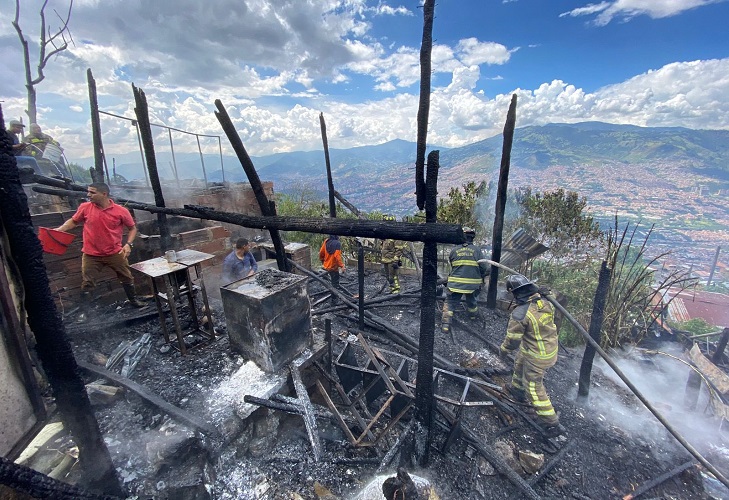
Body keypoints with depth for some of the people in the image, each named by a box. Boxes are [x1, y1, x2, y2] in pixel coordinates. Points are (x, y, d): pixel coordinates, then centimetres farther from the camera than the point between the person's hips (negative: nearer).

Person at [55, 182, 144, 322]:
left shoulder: (121, 211, -11)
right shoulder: (85, 207, -5)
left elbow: (133, 228, 0)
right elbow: (73, 222, 14)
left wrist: (128, 244, -11)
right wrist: (58, 230, -1)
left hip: (115, 253, -1)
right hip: (91, 254, 1)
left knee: (127, 278, 12)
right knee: (87, 283, 7)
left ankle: (133, 300, 32)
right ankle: (84, 311, 22)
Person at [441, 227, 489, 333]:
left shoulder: (454, 250, -3)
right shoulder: (477, 250, -5)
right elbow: (484, 268, -6)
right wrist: (482, 276, 14)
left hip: (456, 283, -1)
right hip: (472, 283, 1)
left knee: (450, 302, 7)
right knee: (471, 300, 27)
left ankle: (446, 323, -3)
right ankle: (473, 314, 51)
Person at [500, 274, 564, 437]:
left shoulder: (519, 314, -31)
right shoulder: (545, 303, -10)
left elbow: (512, 340, -20)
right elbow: (550, 324, 8)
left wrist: (504, 349, 1)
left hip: (536, 356, -8)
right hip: (552, 348, 8)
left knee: (534, 388, 11)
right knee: (519, 364, 30)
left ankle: (552, 424, 23)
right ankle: (517, 389, 53)